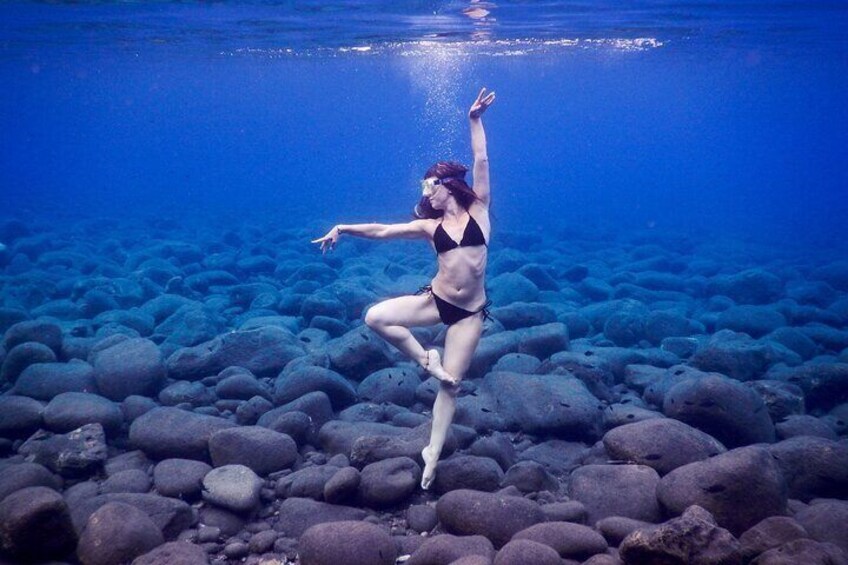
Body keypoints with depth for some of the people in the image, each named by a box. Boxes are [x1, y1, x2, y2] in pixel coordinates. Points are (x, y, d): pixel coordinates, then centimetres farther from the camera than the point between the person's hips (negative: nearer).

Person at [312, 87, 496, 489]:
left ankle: (432, 453, 14)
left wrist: (475, 120, -7)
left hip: (470, 311, -3)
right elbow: (382, 231, 8)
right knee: (375, 317, -14)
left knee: (451, 382, 3)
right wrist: (344, 228, 0)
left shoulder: (478, 209, 2)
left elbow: (481, 162, -4)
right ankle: (425, 359, 2)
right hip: (435, 300, 3)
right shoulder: (429, 225, 8)